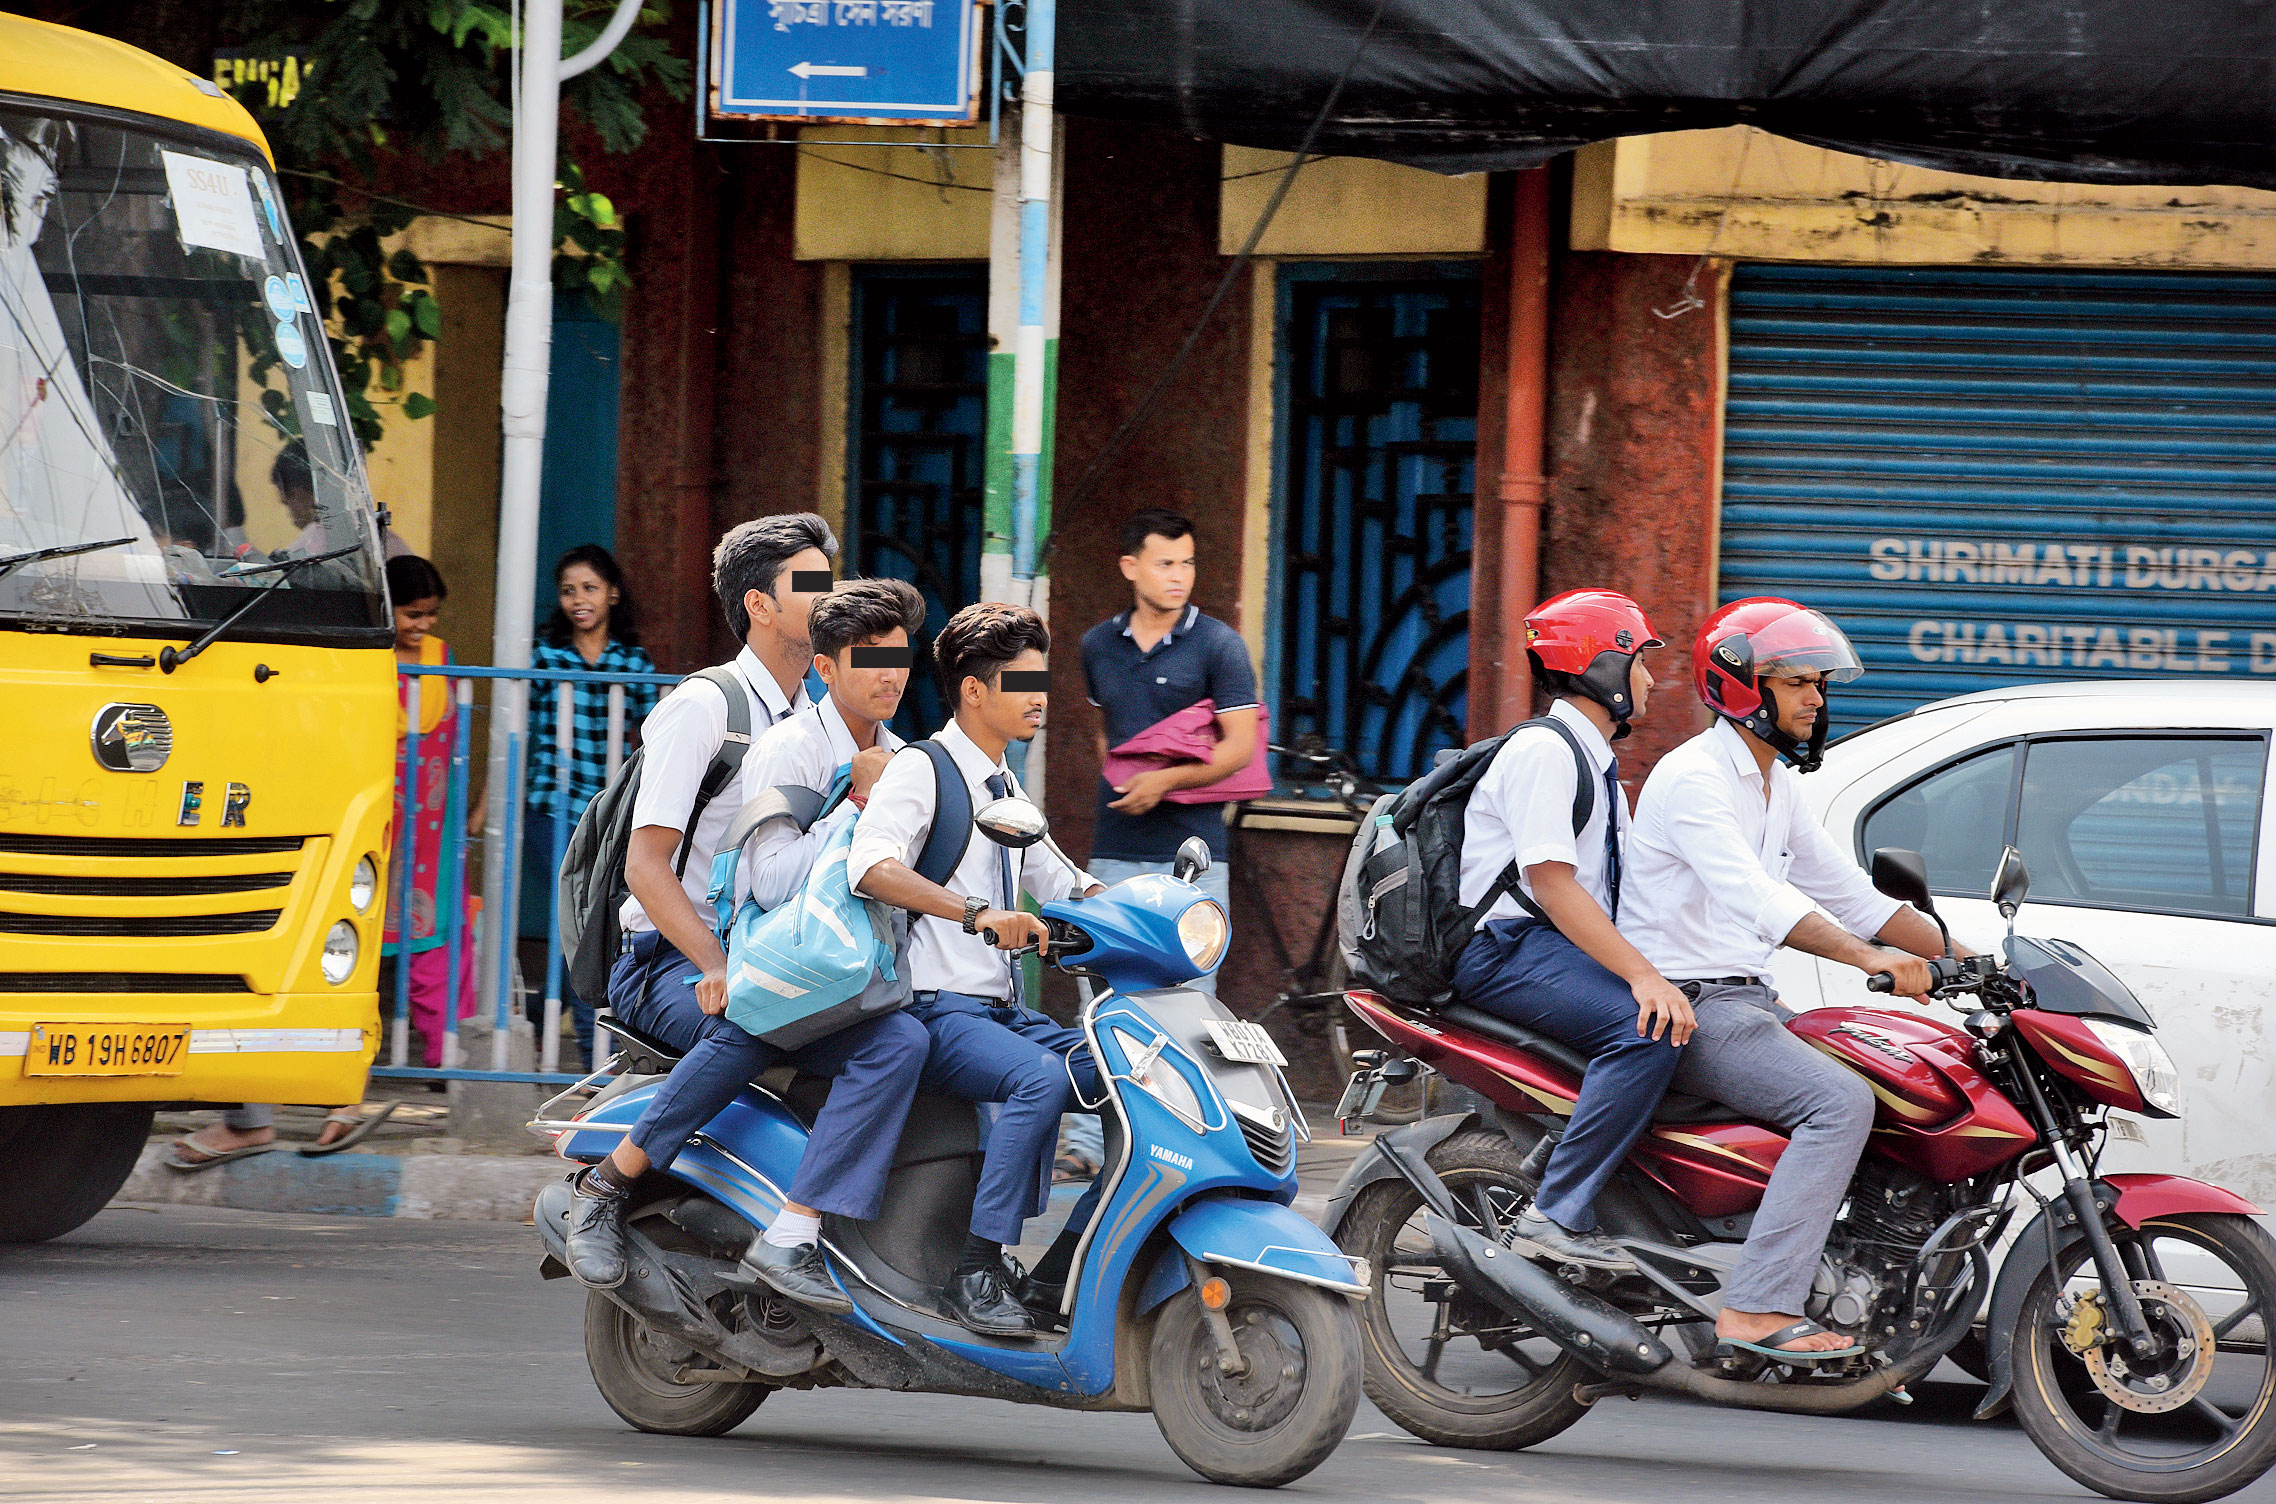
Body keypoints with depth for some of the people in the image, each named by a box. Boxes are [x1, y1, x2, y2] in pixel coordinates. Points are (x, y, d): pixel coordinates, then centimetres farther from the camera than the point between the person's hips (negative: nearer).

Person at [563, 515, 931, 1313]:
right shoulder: (702, 709, -6)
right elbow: (646, 865, -13)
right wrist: (718, 969, -27)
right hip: (670, 962, -6)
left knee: (900, 1039, -21)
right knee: (750, 1022, -39)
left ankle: (793, 1239, -30)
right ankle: (608, 1182, -21)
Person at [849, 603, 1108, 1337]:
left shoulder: (1004, 791, 22)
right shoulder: (920, 769, -5)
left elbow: (1064, 885, 30)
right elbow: (872, 865, -24)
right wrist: (978, 912, -37)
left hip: (1005, 1013, 8)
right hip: (936, 1012, -8)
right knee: (1043, 1078, -35)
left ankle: (1057, 1274, -6)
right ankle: (977, 1271, -31)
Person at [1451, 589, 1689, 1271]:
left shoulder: (1598, 767, 24)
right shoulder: (1543, 751, -10)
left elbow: (1619, 890, 20)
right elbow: (1551, 883, -20)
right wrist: (1643, 976, -29)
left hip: (1575, 948, 10)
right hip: (1510, 950, -10)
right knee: (1651, 1029, -29)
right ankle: (1556, 1214, -32)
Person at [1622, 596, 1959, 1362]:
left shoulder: (1777, 788, 17)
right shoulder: (1694, 776, -14)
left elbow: (1853, 897, 20)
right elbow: (1752, 896, -29)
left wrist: (1963, 958, 7)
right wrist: (1872, 957, -38)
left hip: (1745, 1003, 10)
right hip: (1686, 1008, -10)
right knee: (1840, 1101, -28)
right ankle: (1757, 1307, -35)